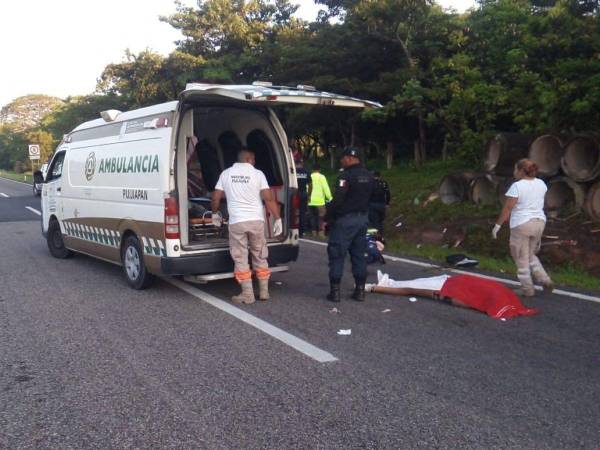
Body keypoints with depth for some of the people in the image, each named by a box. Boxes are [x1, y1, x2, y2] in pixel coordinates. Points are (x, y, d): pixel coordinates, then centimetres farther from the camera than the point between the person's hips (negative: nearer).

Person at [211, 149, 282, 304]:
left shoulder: (226, 174, 6)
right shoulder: (257, 174, -1)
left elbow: (215, 199, 9)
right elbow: (269, 198, -8)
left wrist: (215, 213, 27)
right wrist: (277, 219, -3)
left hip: (236, 222, 0)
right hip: (256, 221, 0)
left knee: (240, 259, 6)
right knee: (260, 257, 13)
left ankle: (247, 294, 5)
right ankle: (264, 292, 19)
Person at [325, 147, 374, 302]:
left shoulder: (346, 176, -16)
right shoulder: (368, 176, 11)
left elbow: (337, 200, -20)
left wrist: (327, 218, -11)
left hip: (345, 219, -8)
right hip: (362, 218, 8)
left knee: (337, 255, 0)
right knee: (359, 255, 12)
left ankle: (335, 291, 1)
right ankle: (360, 290, 15)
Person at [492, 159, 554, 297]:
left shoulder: (517, 186, -15)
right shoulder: (541, 184, 5)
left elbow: (507, 208, -14)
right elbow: (540, 203, 13)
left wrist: (498, 225, -8)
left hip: (522, 224, -7)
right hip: (539, 222, 7)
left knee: (522, 259, 7)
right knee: (531, 255, 24)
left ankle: (527, 289, 13)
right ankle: (545, 280, 13)